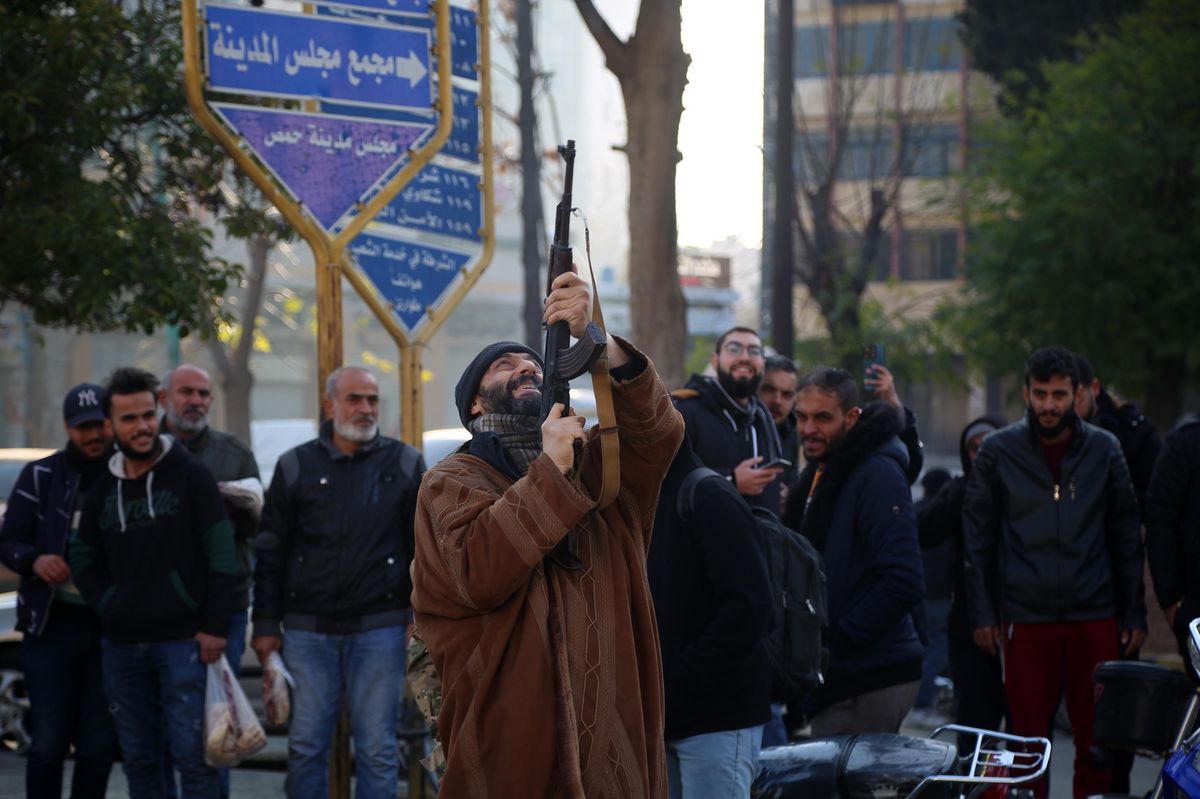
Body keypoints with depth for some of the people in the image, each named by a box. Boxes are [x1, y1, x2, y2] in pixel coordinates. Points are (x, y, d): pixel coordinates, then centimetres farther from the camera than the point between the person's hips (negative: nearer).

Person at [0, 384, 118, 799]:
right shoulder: (41, 476, 4)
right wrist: (34, 560, -17)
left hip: (111, 625, 1)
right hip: (53, 623, -1)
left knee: (98, 745, 7)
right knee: (48, 742, -2)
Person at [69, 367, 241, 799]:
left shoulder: (190, 475, -3)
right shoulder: (103, 490, 12)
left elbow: (222, 555, -6)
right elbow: (84, 560, 20)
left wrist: (215, 626, -11)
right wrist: (107, 607, 3)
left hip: (182, 639, -5)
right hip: (122, 645, 5)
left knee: (191, 754, -8)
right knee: (137, 759, 9)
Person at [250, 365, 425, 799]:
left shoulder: (405, 463, 6)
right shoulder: (296, 466, 7)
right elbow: (270, 551, 9)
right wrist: (266, 625, 4)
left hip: (379, 629, -1)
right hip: (307, 630, 1)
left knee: (378, 750, 2)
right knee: (306, 746, 4)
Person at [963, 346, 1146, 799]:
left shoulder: (1104, 449, 6)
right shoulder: (998, 451, 3)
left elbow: (1126, 536, 9)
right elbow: (978, 536, 5)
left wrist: (1134, 612, 5)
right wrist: (983, 612, -1)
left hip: (1095, 617, 1)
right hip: (1026, 619, -1)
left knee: (1097, 738, 3)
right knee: (1027, 739, 1)